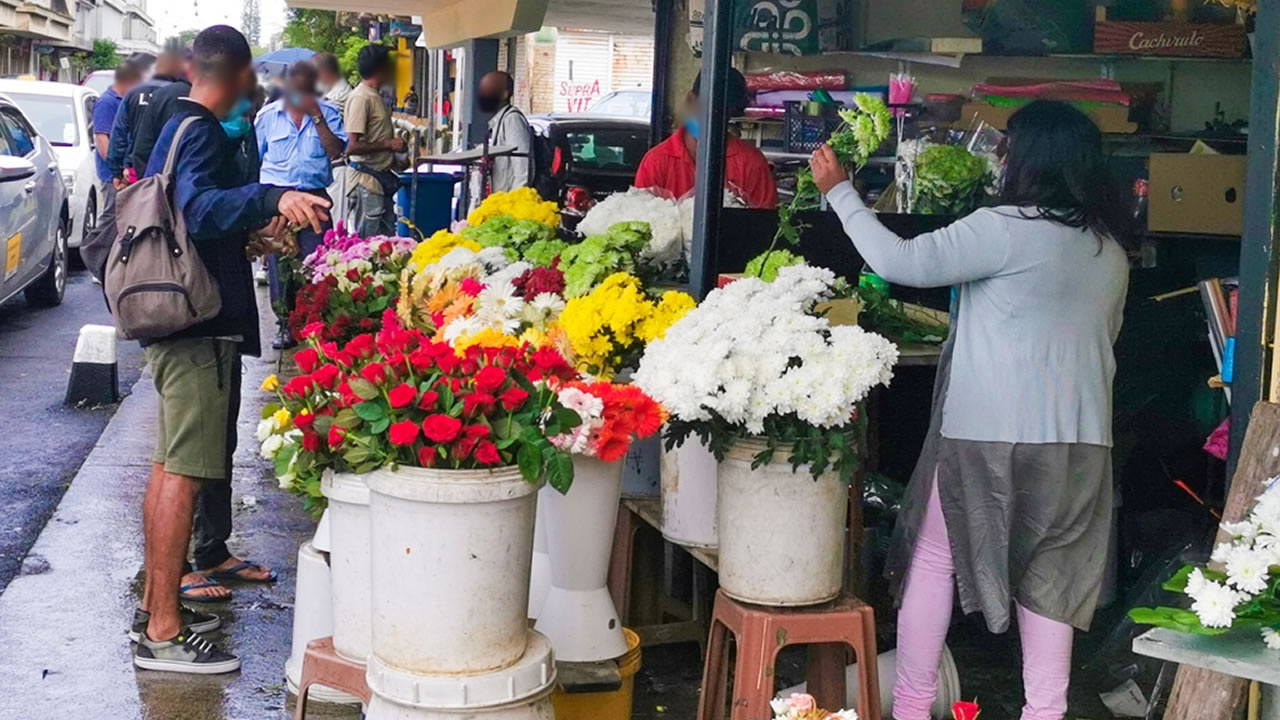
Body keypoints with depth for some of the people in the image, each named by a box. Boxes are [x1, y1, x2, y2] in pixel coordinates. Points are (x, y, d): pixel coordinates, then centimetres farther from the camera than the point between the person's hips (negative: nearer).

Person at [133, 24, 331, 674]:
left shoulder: (175, 128, 15)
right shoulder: (204, 135, -15)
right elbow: (201, 206, -34)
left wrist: (248, 234, 35)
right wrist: (271, 199, -48)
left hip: (176, 321, 11)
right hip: (202, 325, -11)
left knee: (170, 465, 17)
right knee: (184, 471, -9)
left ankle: (154, 604, 28)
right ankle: (163, 634, -7)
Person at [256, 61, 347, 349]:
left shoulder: (327, 113, 6)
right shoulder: (268, 115, 8)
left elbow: (336, 151, -6)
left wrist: (317, 117, -13)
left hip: (314, 197, -1)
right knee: (279, 263, 2)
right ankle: (286, 323, 12)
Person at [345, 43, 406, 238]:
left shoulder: (375, 96, 15)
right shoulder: (361, 97, -15)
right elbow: (352, 146, -21)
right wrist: (388, 144, -15)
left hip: (381, 179, 10)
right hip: (366, 182, -10)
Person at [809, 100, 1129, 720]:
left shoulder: (1007, 229, -13)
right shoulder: (1111, 251, 10)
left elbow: (900, 262, -13)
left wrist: (838, 191, -3)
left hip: (991, 433, -6)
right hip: (1081, 437, 6)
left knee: (933, 556, 9)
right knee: (1048, 574, 11)